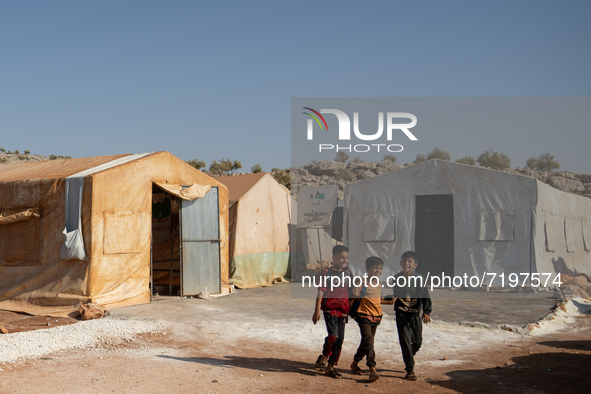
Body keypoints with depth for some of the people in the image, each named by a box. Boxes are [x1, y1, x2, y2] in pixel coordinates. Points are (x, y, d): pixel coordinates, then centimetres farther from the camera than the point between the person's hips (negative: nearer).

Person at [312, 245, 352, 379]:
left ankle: (330, 366, 16)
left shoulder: (348, 272, 9)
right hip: (330, 309, -5)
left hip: (343, 311, 5)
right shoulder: (327, 273, -5)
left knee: (340, 339, 4)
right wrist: (317, 310, -15)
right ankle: (324, 357, 5)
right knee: (333, 335, -19)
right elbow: (321, 292, -8)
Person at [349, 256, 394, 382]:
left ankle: (355, 363, 33)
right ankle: (372, 369, -20)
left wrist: (388, 302, 13)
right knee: (368, 341, -19)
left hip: (376, 316, 7)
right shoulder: (362, 283, -13)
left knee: (366, 342, 15)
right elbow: (353, 297, -11)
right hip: (364, 316, -7)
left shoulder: (379, 283, 9)